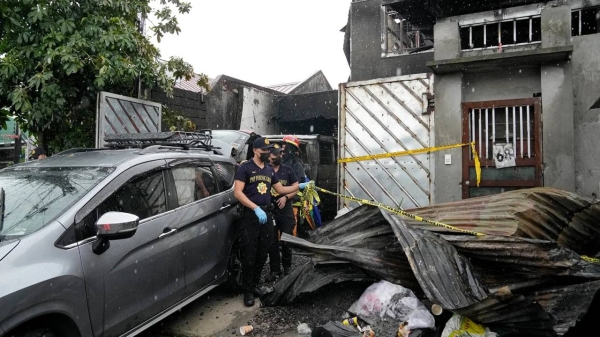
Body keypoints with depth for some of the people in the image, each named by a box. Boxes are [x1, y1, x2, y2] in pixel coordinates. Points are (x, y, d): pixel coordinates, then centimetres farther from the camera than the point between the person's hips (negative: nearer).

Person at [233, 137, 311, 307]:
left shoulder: (270, 170, 14)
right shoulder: (245, 167, -6)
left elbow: (280, 189, 21)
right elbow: (237, 192, -15)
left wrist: (300, 186, 10)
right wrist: (256, 208, -23)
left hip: (266, 214, 6)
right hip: (250, 215, -6)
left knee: (262, 254, 12)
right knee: (249, 255, -1)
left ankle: (255, 285, 27)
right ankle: (248, 291, 10)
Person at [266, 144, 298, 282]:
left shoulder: (288, 170, 6)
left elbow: (296, 188, 6)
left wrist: (285, 197, -11)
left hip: (286, 210, 1)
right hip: (269, 211, -1)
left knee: (286, 241, 5)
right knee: (272, 242, 5)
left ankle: (287, 267, 25)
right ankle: (274, 270, 16)